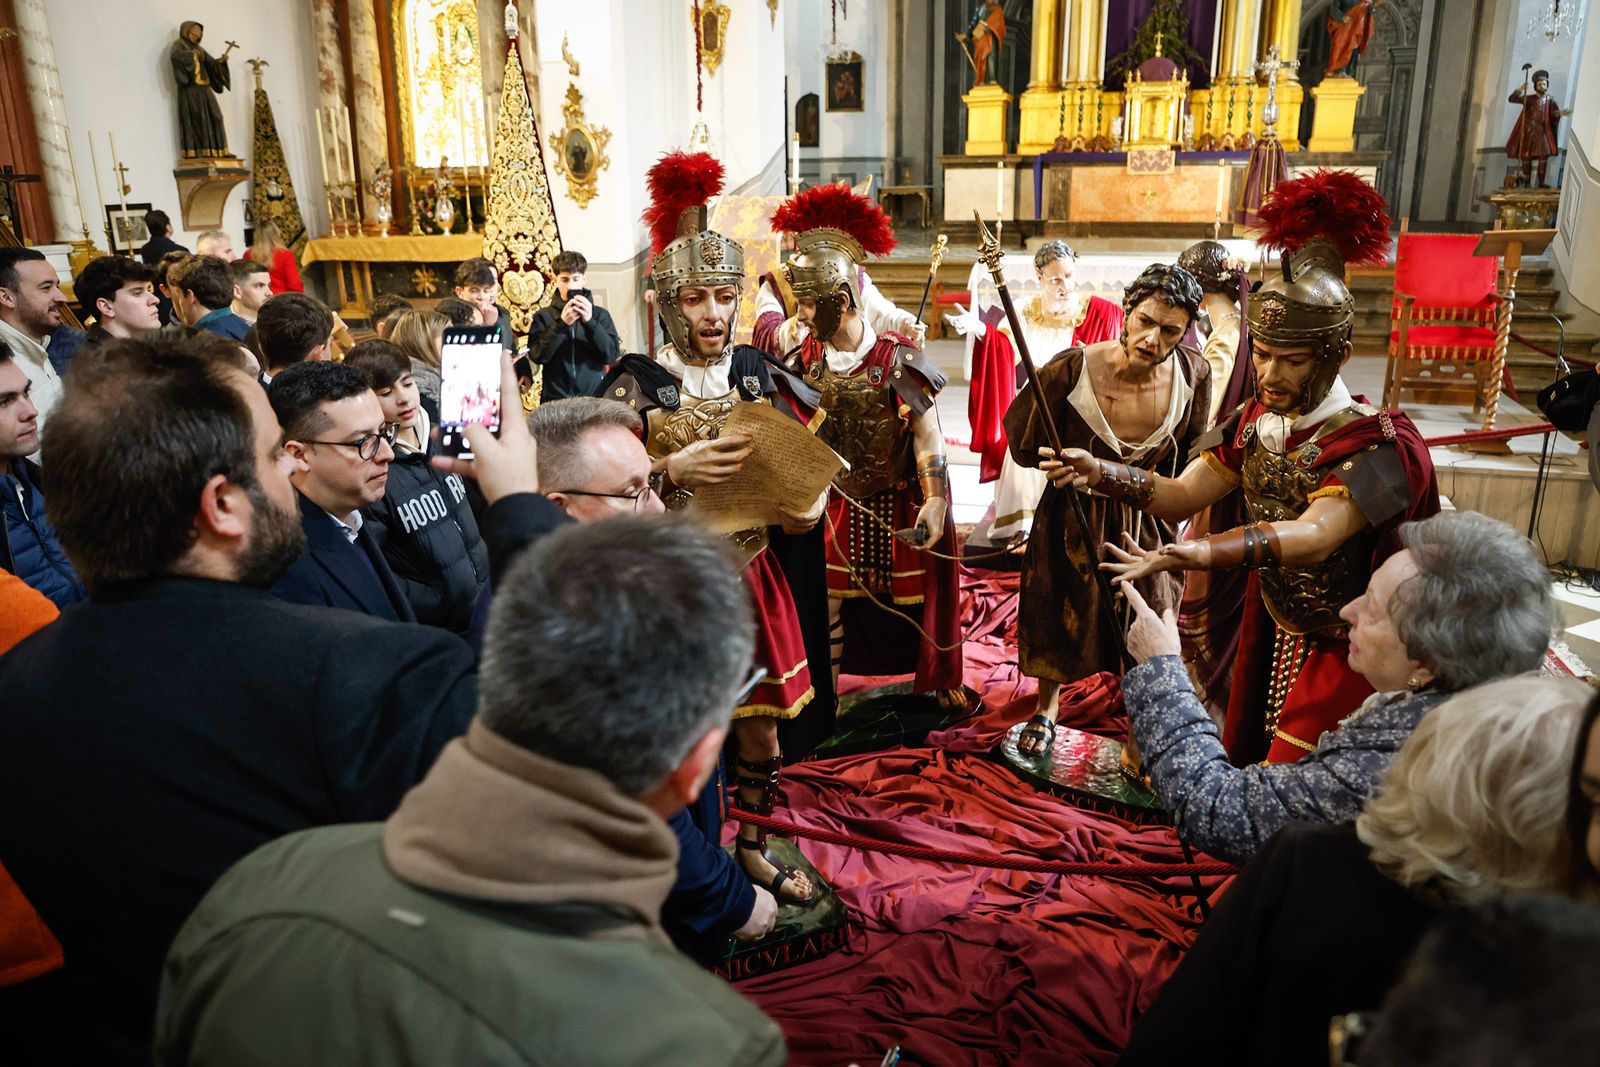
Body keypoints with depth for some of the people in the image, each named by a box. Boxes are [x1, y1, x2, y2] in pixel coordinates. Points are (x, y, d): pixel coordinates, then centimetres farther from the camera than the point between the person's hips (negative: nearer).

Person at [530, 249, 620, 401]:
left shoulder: (600, 314, 7)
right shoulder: (544, 316, 6)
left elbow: (611, 355, -4)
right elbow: (538, 356, -6)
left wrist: (590, 322, -15)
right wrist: (561, 324, -16)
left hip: (594, 397, 0)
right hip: (555, 400, 0)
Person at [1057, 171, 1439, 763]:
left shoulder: (1377, 443, -22)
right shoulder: (1255, 423, -1)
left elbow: (1316, 533, -38)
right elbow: (1184, 492, -7)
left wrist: (1198, 553, -55)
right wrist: (1100, 472, -27)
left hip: (1344, 652, -6)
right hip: (1271, 635, 6)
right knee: (1241, 764, 19)